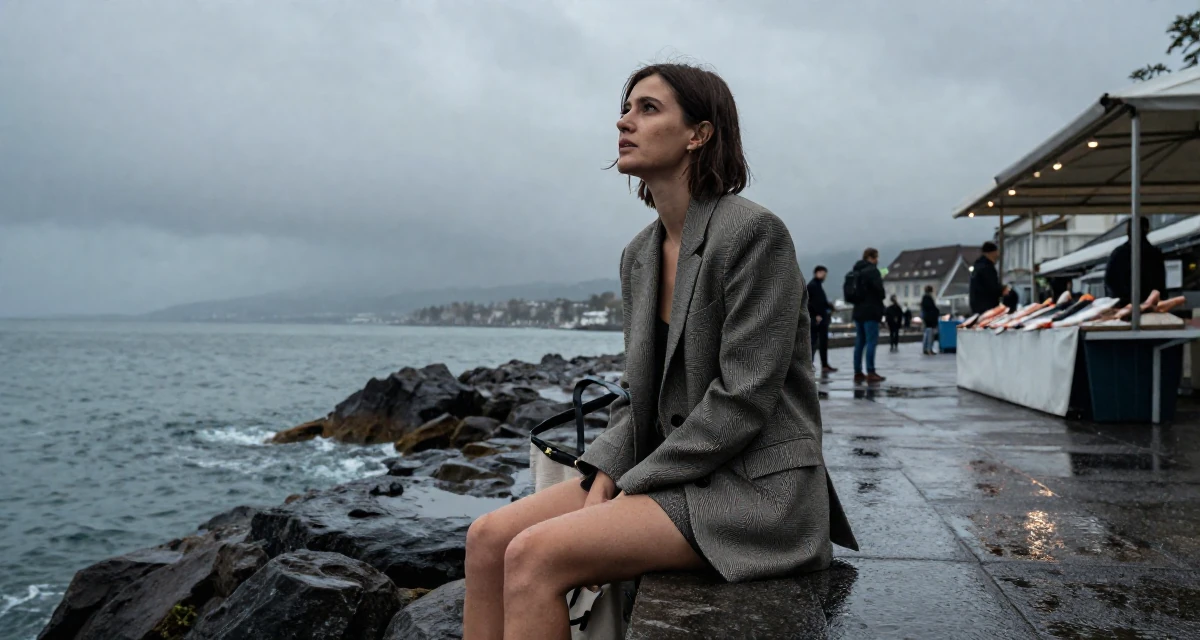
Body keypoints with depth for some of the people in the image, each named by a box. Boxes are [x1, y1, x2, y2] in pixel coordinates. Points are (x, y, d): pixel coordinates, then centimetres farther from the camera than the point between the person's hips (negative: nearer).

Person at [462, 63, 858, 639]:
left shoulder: (754, 234, -13)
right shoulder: (639, 254, 12)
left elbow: (741, 403, -18)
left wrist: (636, 485, -14)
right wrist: (604, 475, -4)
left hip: (755, 487, -8)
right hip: (668, 475, 8)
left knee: (535, 555, -24)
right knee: (488, 538, -8)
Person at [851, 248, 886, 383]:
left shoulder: (856, 272, 15)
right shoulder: (872, 270, -11)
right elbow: (878, 288, -21)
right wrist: (883, 295, 2)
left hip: (858, 311, 8)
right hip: (871, 311, -8)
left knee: (860, 342, 10)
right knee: (871, 342, -7)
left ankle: (858, 372, 11)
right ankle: (871, 373, -9)